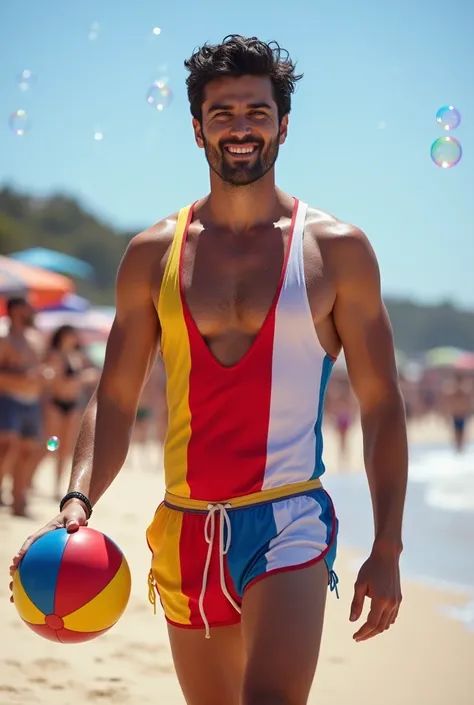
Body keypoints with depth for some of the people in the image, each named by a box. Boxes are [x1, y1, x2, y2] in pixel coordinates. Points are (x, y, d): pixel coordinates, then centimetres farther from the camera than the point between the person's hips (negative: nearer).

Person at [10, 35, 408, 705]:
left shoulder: (336, 248, 1)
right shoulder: (153, 254, 7)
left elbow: (382, 406, 3)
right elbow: (114, 402, 8)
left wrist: (388, 550, -2)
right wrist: (77, 501, -10)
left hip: (288, 521, -3)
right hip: (186, 530, 3)